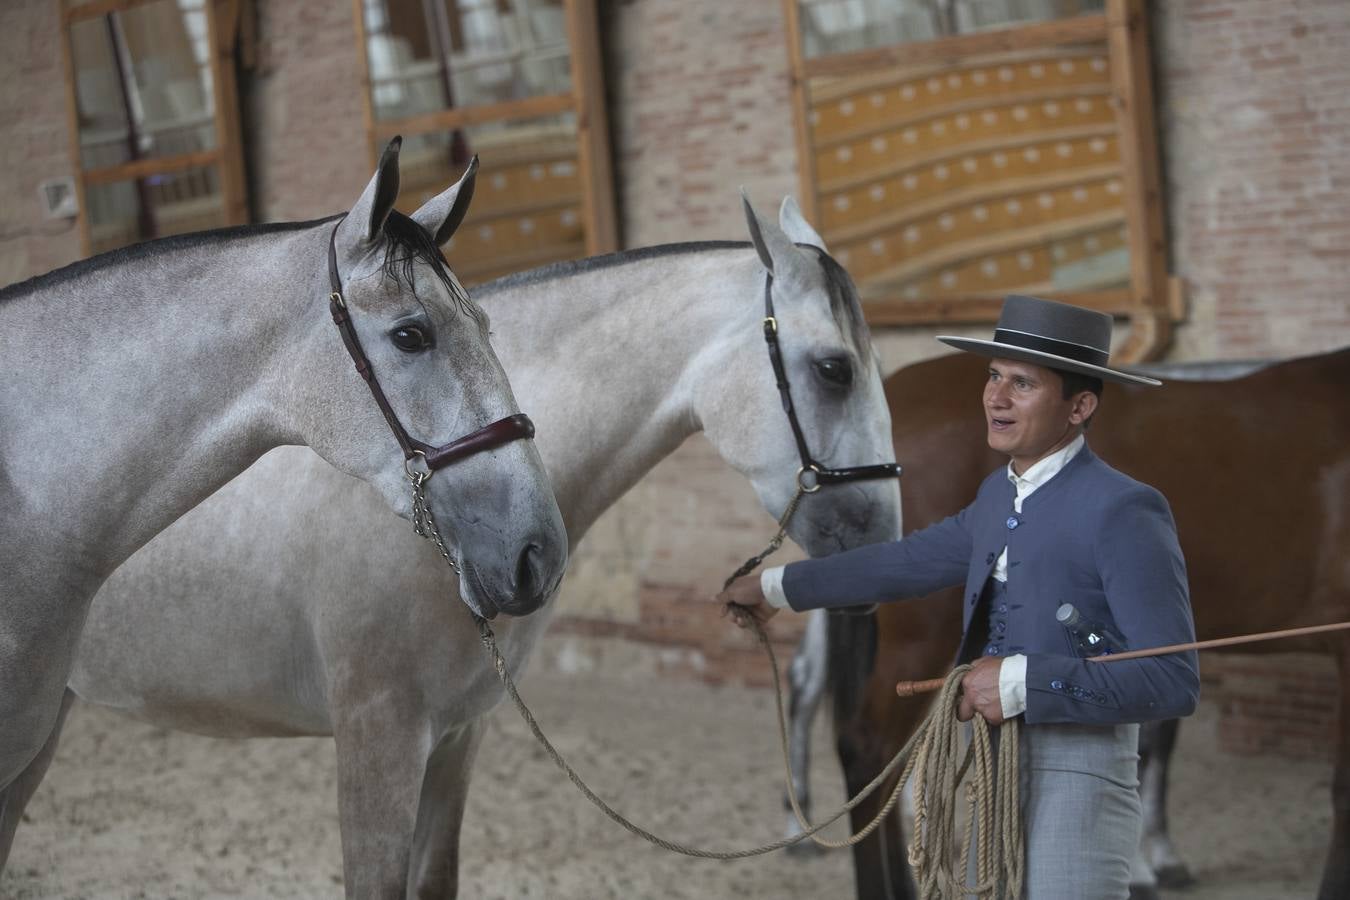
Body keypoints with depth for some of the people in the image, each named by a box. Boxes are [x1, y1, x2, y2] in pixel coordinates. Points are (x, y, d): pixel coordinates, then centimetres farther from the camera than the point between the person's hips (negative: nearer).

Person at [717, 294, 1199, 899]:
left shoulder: (1123, 512, -17)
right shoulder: (998, 495, 10)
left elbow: (1173, 682, -22)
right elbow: (911, 560, 25)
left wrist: (1022, 682, -25)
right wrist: (779, 588, 35)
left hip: (1077, 776, -8)